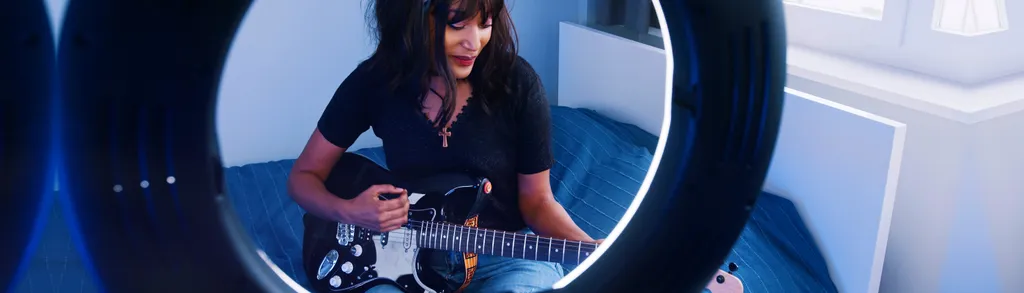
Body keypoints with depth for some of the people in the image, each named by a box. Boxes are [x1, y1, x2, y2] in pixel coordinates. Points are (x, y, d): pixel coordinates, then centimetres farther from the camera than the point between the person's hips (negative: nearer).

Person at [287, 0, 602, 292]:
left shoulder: (517, 82, -12)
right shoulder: (373, 81, -8)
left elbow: (536, 200, -3)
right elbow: (303, 176, 3)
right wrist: (346, 211, -17)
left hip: (505, 255, 1)